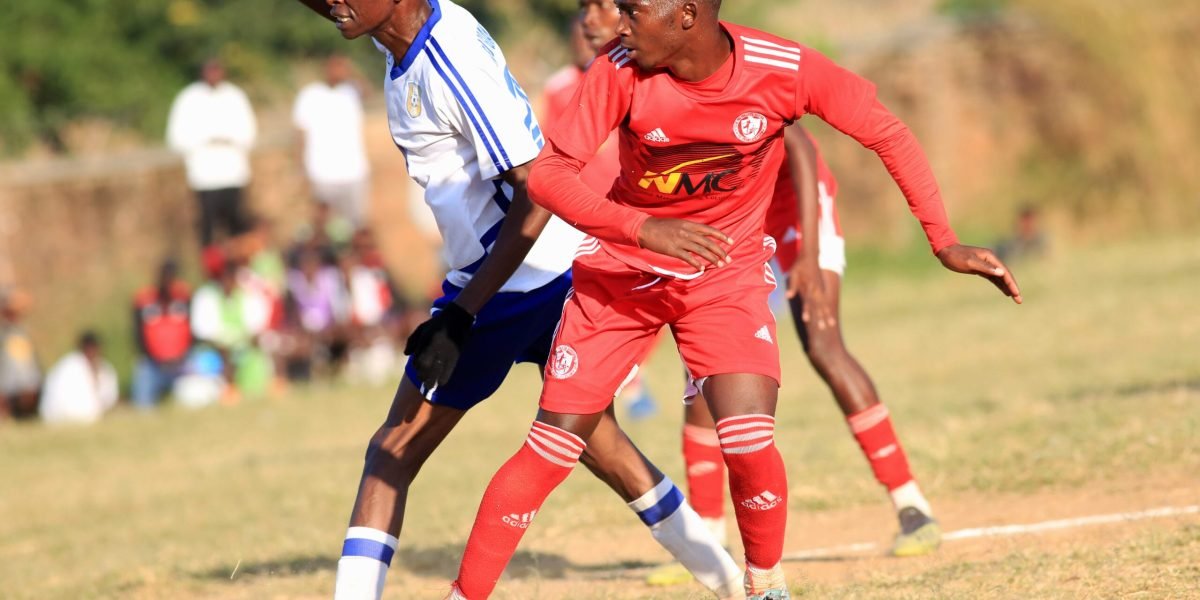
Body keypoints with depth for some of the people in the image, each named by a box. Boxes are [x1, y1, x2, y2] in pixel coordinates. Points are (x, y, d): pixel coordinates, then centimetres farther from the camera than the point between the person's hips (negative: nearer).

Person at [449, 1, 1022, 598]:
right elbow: (548, 173, -24)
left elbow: (887, 134, -8)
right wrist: (643, 228, -39)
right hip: (621, 268, 1)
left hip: (727, 275, 0)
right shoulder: (622, 68, -21)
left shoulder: (784, 69, -21)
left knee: (749, 443, -20)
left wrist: (943, 241, -12)